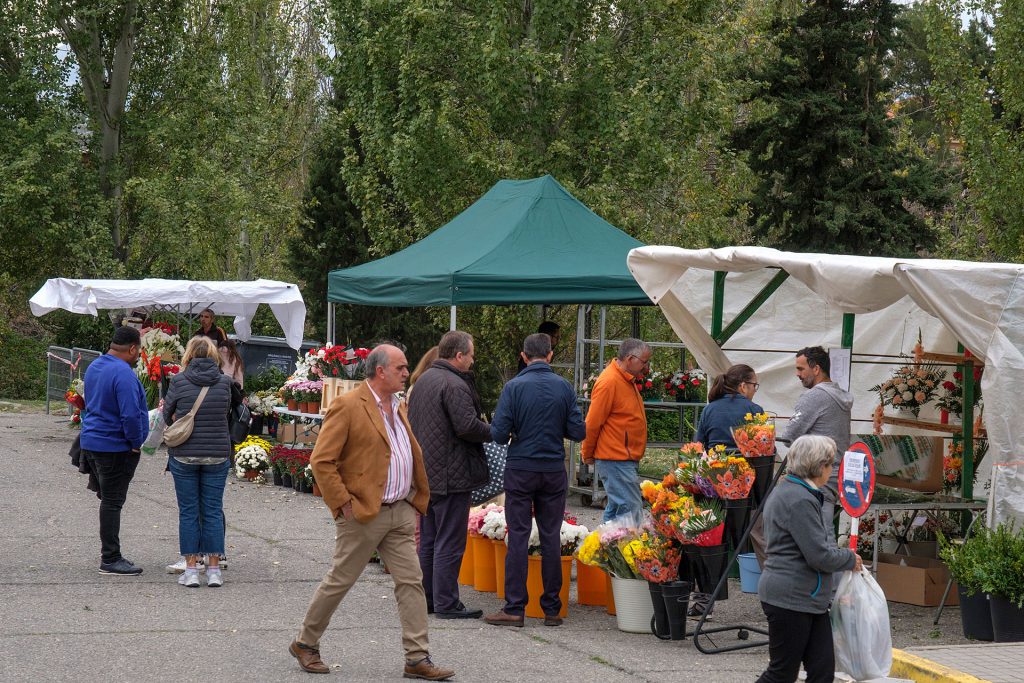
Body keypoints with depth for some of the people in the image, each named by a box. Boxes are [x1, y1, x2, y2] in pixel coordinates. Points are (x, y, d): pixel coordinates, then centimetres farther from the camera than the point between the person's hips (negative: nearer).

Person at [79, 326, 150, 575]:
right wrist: (136, 443, -11)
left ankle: (110, 554, 22)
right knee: (112, 502, -4)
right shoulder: (123, 374, -20)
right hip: (115, 447, -9)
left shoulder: (94, 367, 10)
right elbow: (130, 415, -26)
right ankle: (110, 560, 0)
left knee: (110, 500, 16)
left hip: (91, 442, 9)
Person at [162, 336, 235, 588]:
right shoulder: (224, 382, -1)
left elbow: (167, 414, 4)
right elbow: (226, 413, 9)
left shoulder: (179, 381, -6)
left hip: (184, 454, -1)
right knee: (213, 511, 7)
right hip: (217, 455, 1)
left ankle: (191, 568, 7)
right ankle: (214, 569, 7)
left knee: (188, 512, 7)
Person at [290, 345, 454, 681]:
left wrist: (417, 499, 14)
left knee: (411, 582, 1)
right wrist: (342, 504, -16)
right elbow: (321, 460, -16)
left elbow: (413, 456, 24)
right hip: (364, 514, -7)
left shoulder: (398, 407, 13)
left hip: (401, 512, 7)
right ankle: (305, 644, 21)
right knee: (339, 581, 4)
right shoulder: (348, 406, -13)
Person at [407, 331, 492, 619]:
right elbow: (468, 426, -23)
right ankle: (446, 603, -3)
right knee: (450, 542, -5)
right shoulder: (455, 386, -17)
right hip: (452, 476, -9)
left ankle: (427, 597, 20)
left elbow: (411, 421, 21)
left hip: (425, 473, 9)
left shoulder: (423, 381, 14)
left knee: (428, 540, 15)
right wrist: (495, 432, -8)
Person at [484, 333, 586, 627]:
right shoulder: (564, 387, -2)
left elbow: (499, 434, -11)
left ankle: (514, 608, 0)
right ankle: (552, 608, 10)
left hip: (520, 470, -2)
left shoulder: (514, 387, -9)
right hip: (554, 470, 2)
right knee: (551, 538, 7)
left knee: (518, 537, 1)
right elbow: (578, 432, -1)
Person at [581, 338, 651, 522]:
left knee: (616, 508, 14)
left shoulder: (627, 380, 14)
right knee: (631, 509, -13)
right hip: (615, 459, -10)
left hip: (626, 459, 10)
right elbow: (592, 422, -14)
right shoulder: (609, 382, -17)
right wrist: (587, 454, -4)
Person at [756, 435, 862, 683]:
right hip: (791, 600, -10)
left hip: (809, 601, 10)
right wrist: (851, 559, -2)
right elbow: (820, 556, -20)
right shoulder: (799, 501, -19)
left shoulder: (787, 492, 15)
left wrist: (842, 553, 16)